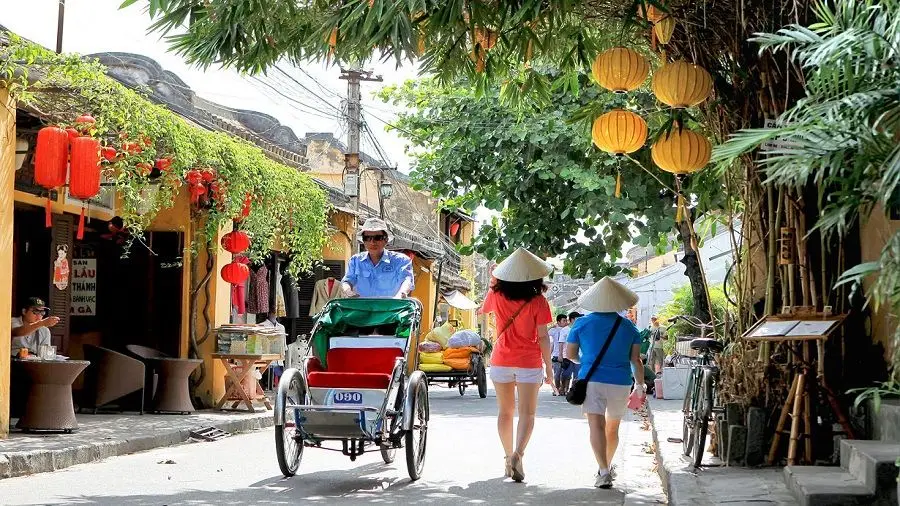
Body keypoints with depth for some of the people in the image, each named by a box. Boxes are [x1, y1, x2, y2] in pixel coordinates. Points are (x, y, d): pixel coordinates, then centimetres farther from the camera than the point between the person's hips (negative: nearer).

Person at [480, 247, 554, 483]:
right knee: (527, 413, 1)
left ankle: (509, 457, 17)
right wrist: (548, 366, 0)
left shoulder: (496, 295, -3)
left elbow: (484, 309, 20)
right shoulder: (538, 301, -10)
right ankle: (517, 454, -20)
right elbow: (543, 336, -8)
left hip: (501, 361, 3)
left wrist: (493, 282, 26)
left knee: (505, 412, 14)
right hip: (529, 363, -3)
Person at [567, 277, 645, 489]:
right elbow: (635, 359, 3)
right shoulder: (628, 326, 3)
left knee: (597, 425, -9)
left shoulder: (581, 324, 0)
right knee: (613, 427, 18)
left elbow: (570, 354, 6)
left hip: (592, 380, -2)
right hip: (620, 383, 2)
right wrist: (640, 385, 13)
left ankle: (604, 471, -23)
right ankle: (607, 466, 34)